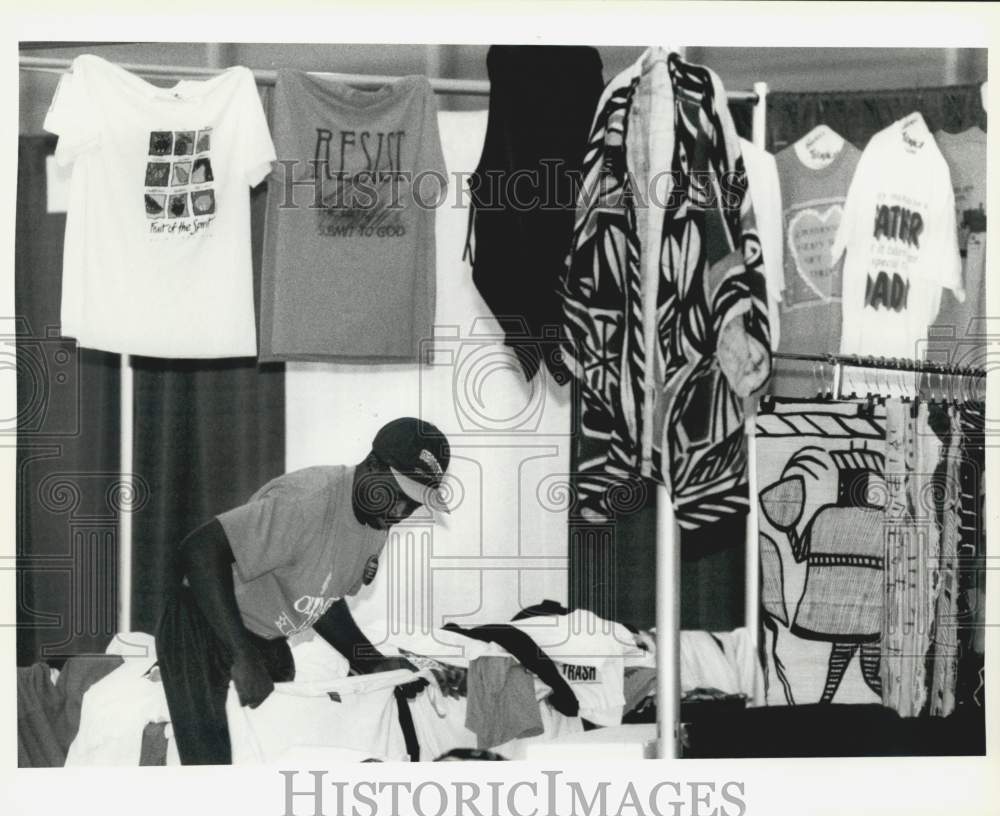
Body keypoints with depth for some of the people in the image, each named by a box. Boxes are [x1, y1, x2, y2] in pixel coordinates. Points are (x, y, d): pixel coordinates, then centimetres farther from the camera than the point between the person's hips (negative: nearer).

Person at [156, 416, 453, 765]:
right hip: (204, 628, -9)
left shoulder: (378, 522, -2)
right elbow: (201, 550, -36)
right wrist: (242, 658, -38)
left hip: (268, 642, 9)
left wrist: (371, 663, -1)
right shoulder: (306, 502, -31)